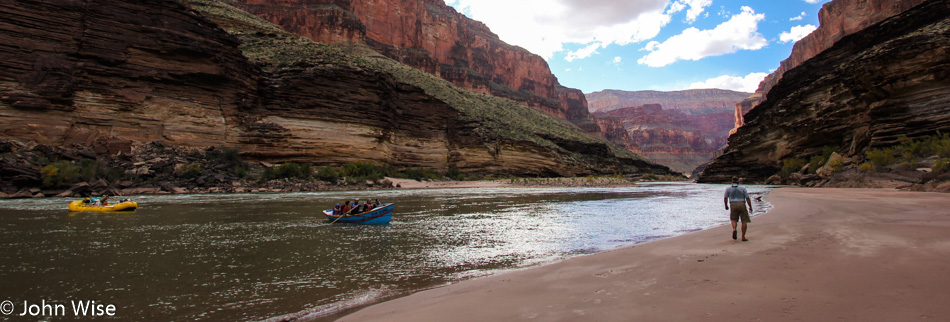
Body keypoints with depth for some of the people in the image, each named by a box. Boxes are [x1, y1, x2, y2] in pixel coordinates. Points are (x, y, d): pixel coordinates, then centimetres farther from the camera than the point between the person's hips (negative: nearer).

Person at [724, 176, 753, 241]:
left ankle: (734, 229, -14)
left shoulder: (728, 189, 4)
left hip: (733, 205, 1)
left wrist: (726, 205, 17)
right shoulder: (743, 188, 2)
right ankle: (743, 237, 1)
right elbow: (747, 198, -1)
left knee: (734, 219, 17)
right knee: (744, 221, 6)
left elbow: (725, 198, 2)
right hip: (742, 205, -1)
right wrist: (750, 207, 9)